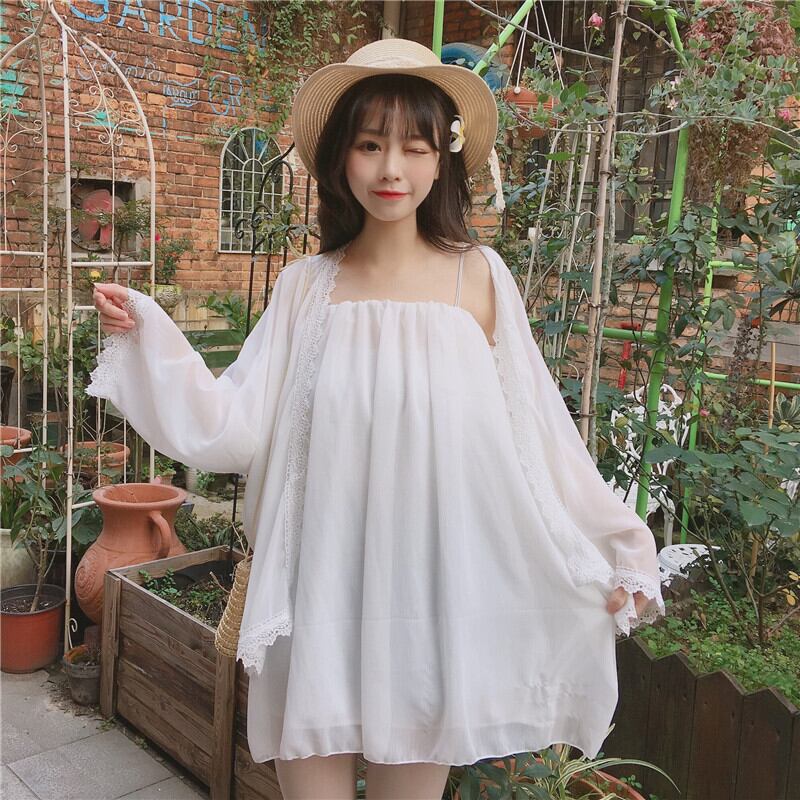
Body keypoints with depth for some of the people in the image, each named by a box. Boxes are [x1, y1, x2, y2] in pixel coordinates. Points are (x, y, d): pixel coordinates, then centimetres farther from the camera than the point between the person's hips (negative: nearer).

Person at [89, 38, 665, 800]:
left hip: (431, 588, -1)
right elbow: (235, 428, -1)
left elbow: (533, 435, 2)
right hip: (321, 591, 1)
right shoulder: (305, 287, 2)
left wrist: (614, 552, 3)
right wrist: (144, 334, -9)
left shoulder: (477, 276, -2)